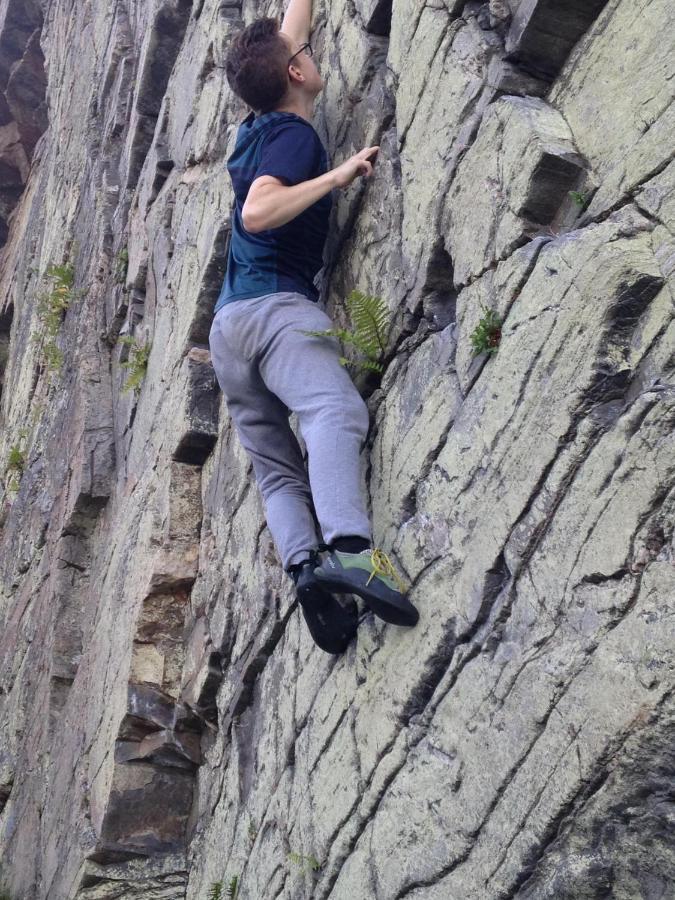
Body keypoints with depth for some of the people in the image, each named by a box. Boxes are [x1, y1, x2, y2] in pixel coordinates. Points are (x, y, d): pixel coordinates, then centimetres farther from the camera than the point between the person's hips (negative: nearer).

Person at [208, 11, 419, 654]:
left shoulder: (257, 129, 22)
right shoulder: (294, 133, -2)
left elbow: (285, 34, 37)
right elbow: (257, 213, -20)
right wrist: (337, 175, -15)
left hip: (226, 323, 9)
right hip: (271, 305, -9)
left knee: (277, 467, -2)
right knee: (335, 410, -30)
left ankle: (304, 566, -25)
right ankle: (348, 549, -52)